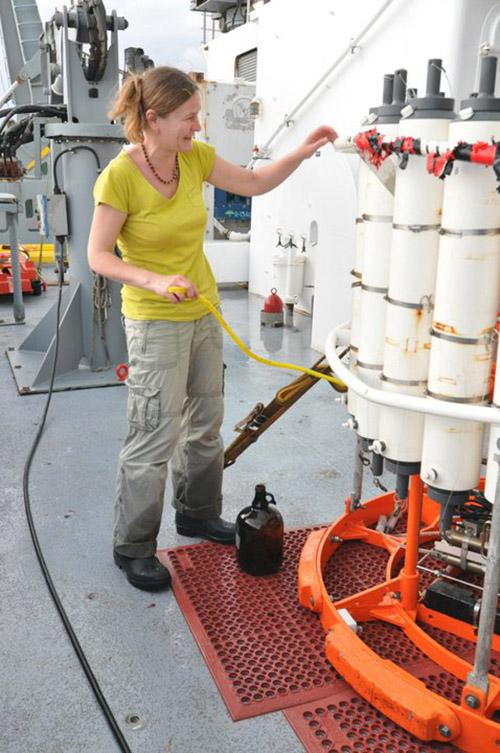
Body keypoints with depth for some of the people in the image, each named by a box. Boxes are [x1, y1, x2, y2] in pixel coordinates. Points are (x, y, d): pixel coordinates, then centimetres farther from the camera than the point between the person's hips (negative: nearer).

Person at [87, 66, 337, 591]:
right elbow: (98, 256, -16)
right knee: (155, 437, -2)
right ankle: (132, 547, 18)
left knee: (205, 421, 18)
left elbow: (256, 183, 9)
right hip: (155, 323, -7)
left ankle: (196, 512, 40)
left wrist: (301, 153, -4)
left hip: (203, 312, 7)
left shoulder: (194, 157, -1)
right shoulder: (119, 177, -19)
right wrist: (155, 281, -30)